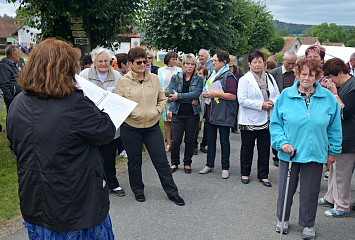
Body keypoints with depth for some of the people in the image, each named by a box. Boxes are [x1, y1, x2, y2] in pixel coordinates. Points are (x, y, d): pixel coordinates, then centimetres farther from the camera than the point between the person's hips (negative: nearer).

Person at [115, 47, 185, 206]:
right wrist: (131, 113, -17)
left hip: (152, 126, 2)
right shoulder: (123, 81, -3)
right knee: (134, 161, 13)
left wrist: (157, 111, -5)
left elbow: (162, 99, 13)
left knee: (161, 161, 5)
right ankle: (138, 190, 35)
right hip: (131, 128, -1)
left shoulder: (154, 78, 5)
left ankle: (172, 193, 19)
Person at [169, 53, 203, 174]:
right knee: (175, 141, -1)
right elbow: (171, 95, -8)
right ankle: (174, 163, 19)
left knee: (190, 140, 7)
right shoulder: (175, 78, 5)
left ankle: (187, 163, 23)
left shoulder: (198, 79, 6)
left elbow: (196, 94, -12)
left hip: (193, 114, 1)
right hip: (178, 114, 0)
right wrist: (191, 100, -12)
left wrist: (179, 96, -16)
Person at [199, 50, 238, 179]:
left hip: (223, 114, -7)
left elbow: (233, 96, -19)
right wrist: (205, 94, 6)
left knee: (224, 142, 4)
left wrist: (215, 94, -19)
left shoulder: (228, 76, -10)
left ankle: (225, 168, 15)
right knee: (210, 140, 14)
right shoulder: (212, 75, 14)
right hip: (210, 113, 7)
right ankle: (209, 165, 25)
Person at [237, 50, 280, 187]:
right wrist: (261, 105, -18)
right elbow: (242, 100, -16)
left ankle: (263, 175, 22)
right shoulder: (245, 80, -7)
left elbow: (277, 95, 15)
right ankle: (245, 173, 25)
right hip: (249, 120, -4)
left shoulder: (269, 78, 10)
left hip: (266, 120, 4)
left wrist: (273, 102, -8)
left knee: (265, 149, 9)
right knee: (247, 148, 9)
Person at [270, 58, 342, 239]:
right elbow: (275, 123, 2)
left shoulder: (328, 98, -2)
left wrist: (333, 151, 7)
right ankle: (282, 219, 37)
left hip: (315, 154, 0)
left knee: (310, 192, 12)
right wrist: (282, 142, -11)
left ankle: (308, 225, 34)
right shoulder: (285, 95, -4)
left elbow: (334, 127, 6)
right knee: (286, 188, 13)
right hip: (289, 152, 0)